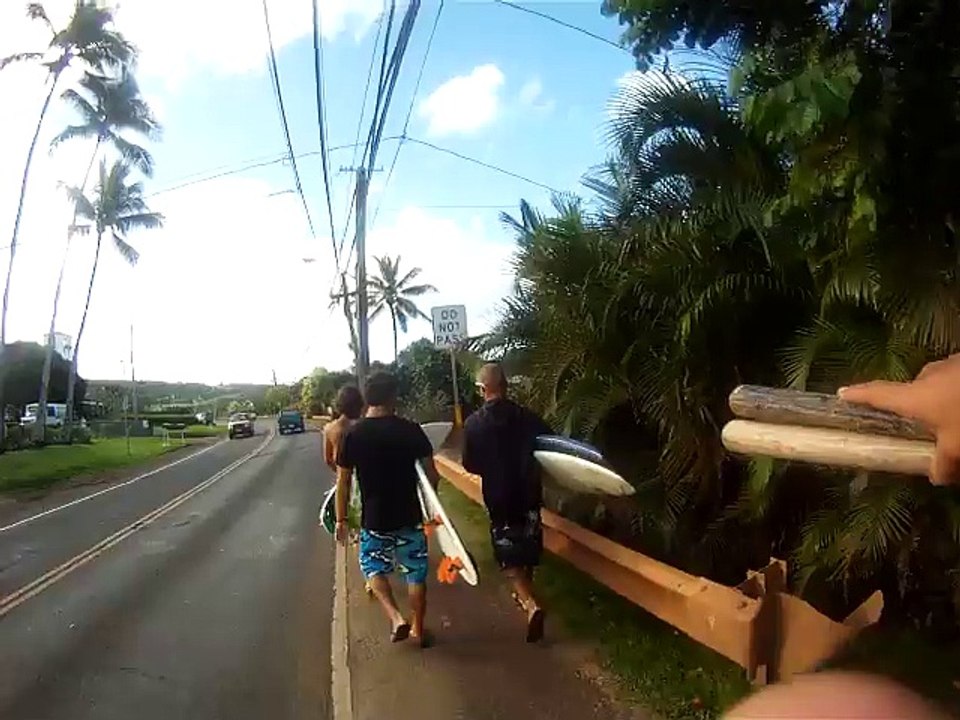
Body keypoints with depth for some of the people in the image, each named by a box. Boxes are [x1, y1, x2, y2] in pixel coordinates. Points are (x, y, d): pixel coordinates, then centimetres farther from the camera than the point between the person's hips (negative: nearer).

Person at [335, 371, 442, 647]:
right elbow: (432, 475, -4)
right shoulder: (411, 430, -10)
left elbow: (343, 482, -5)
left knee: (374, 568, 23)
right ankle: (418, 629, 28)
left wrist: (341, 519, 6)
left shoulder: (353, 435, -9)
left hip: (374, 519, 0)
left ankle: (396, 618, 8)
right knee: (415, 573, 16)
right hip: (409, 516, 0)